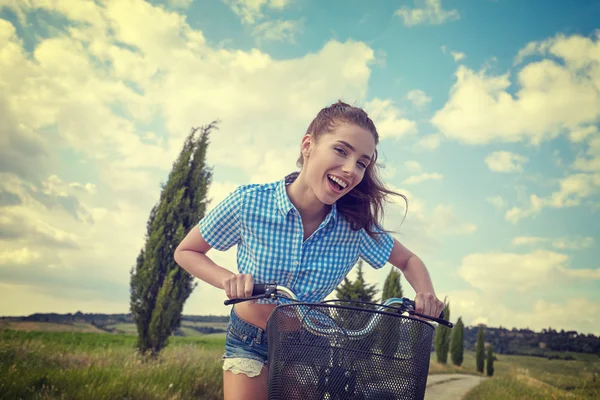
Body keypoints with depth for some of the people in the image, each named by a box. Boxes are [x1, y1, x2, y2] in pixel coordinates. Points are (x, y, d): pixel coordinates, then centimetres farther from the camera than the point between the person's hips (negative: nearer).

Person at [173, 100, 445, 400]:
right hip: (249, 341, -1)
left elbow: (408, 261, -2)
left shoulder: (356, 226, -20)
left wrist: (426, 294, -24)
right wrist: (228, 280, -31)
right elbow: (186, 252, -12)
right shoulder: (249, 203, -25)